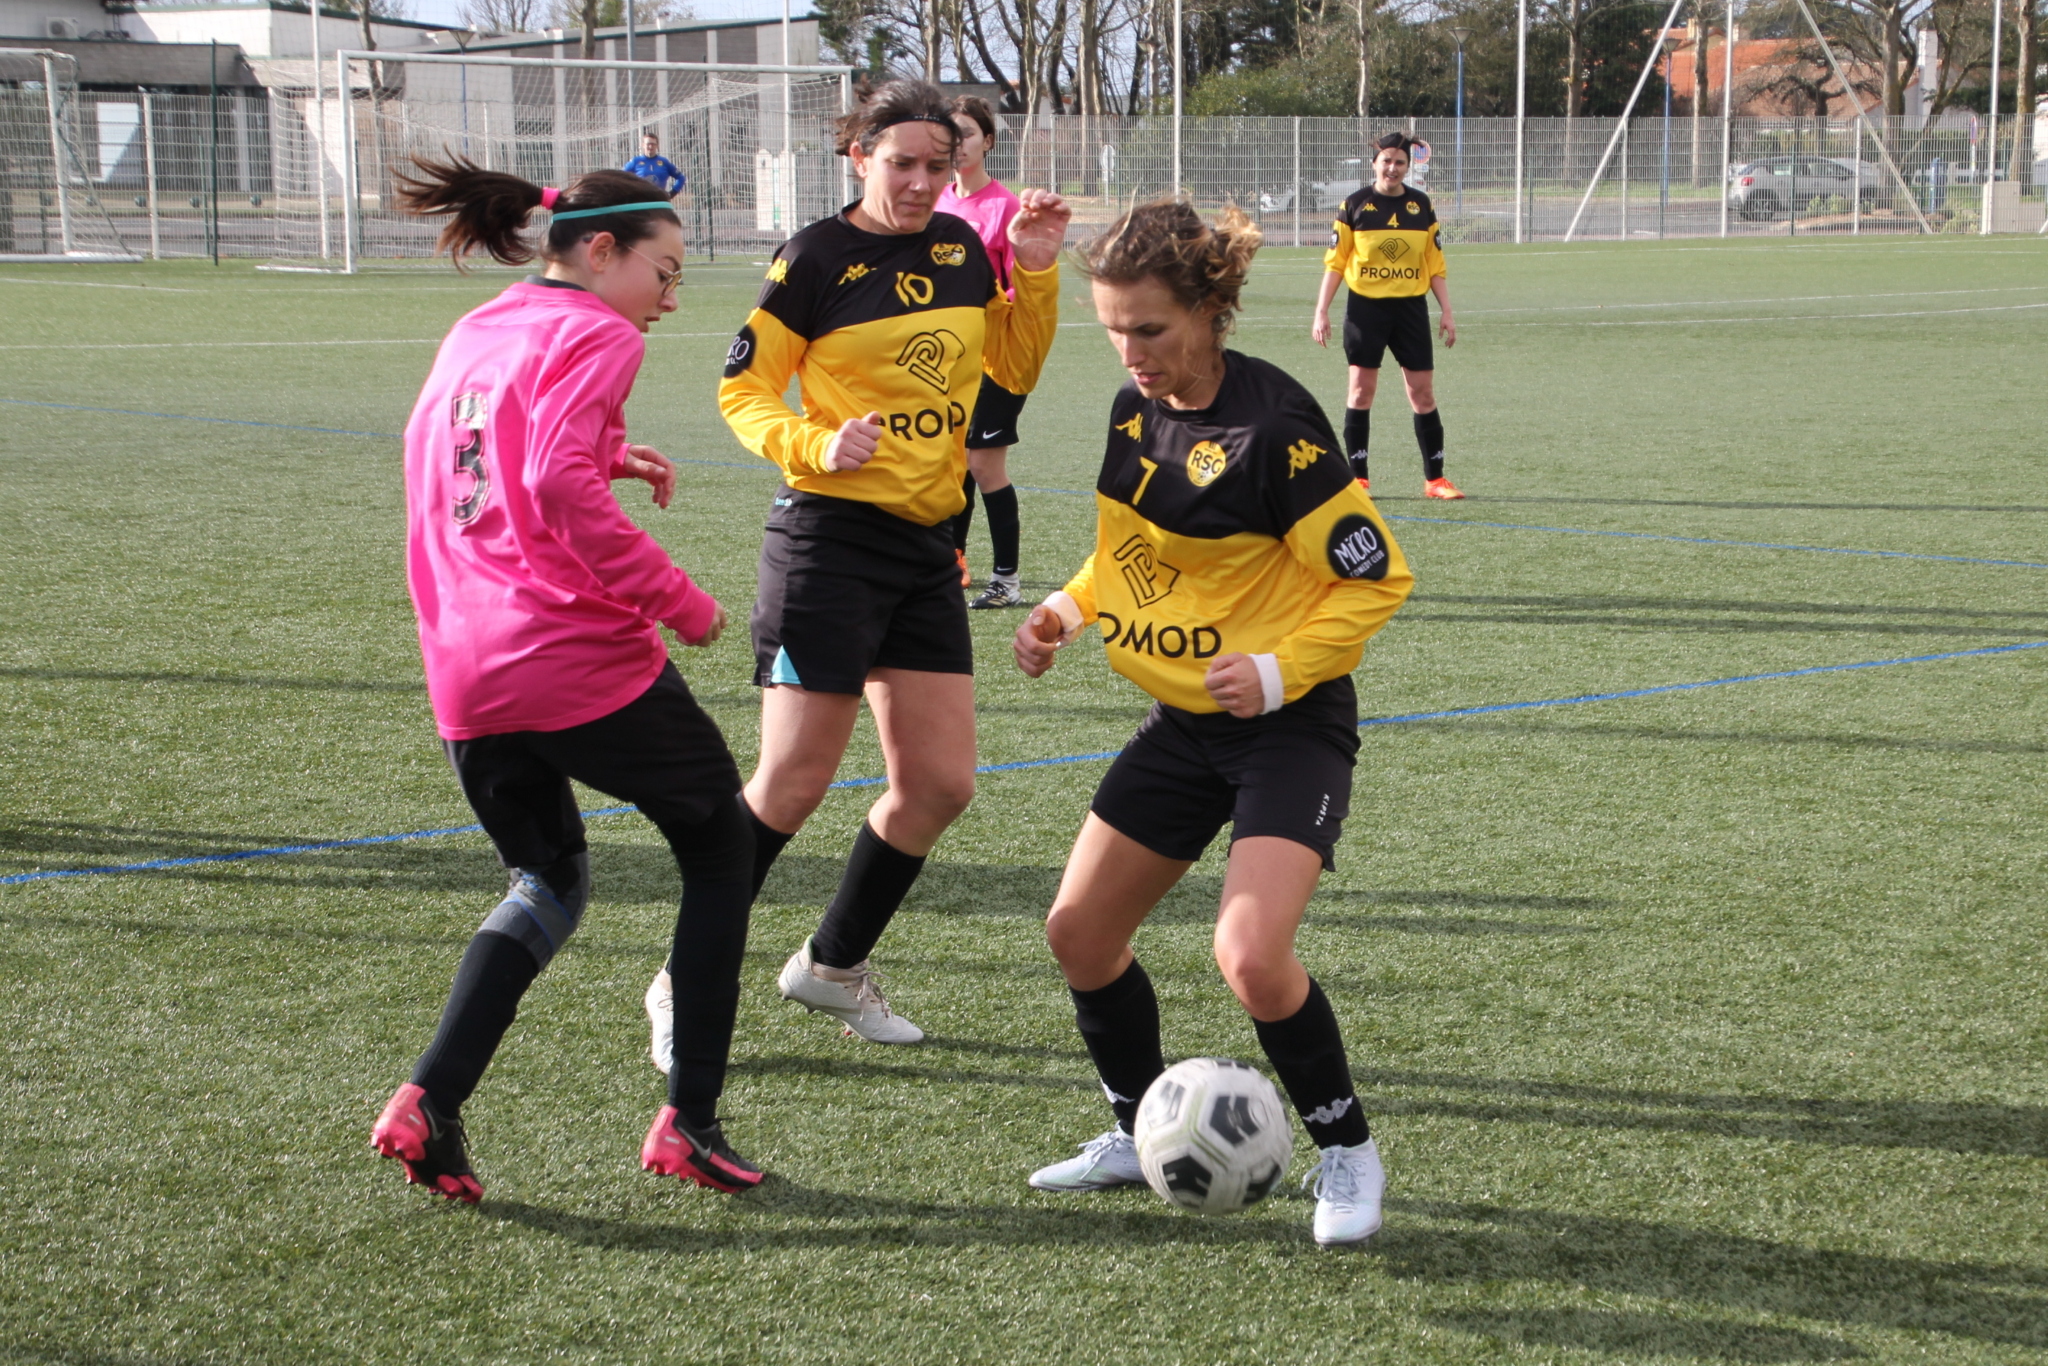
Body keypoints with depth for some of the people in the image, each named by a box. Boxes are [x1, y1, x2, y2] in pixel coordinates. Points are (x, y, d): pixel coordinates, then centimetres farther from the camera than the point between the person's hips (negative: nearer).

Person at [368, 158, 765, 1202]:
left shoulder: (472, 336, 18)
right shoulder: (594, 337, -6)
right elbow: (562, 491, -20)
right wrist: (680, 601, -13)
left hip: (465, 676, 7)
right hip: (584, 664, -7)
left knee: (545, 883, 22)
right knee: (720, 846, 13)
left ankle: (428, 1101, 1)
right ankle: (689, 1118, 9)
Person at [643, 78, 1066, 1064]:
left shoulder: (959, 247, 9)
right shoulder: (816, 259, -9)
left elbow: (1013, 372, 19)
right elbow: (742, 390, -6)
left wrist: (1036, 273, 5)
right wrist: (815, 446, -24)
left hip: (926, 546, 7)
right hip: (830, 538, -7)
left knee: (939, 783, 6)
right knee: (793, 782, -7)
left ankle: (833, 964, 26)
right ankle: (685, 986, 8)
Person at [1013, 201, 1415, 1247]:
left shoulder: (1273, 425, -21)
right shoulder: (1134, 410, 2)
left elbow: (1376, 576, -16)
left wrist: (1276, 672, -26)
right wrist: (1066, 612, 1)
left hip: (1287, 725, -8)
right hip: (1181, 724, 8)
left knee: (1251, 955, -22)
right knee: (1079, 931, 8)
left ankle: (1345, 1153, 1)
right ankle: (1142, 1134, 28)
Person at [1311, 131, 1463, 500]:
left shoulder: (1421, 206, 8)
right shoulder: (1355, 205, 0)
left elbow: (1435, 265, 11)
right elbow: (1335, 262, 1)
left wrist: (1446, 313, 6)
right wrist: (1321, 312, -4)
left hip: (1411, 307, 2)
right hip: (1365, 307, -2)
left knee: (1423, 392, 0)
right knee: (1361, 389, -1)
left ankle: (1435, 479, 5)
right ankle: (1357, 477, 6)